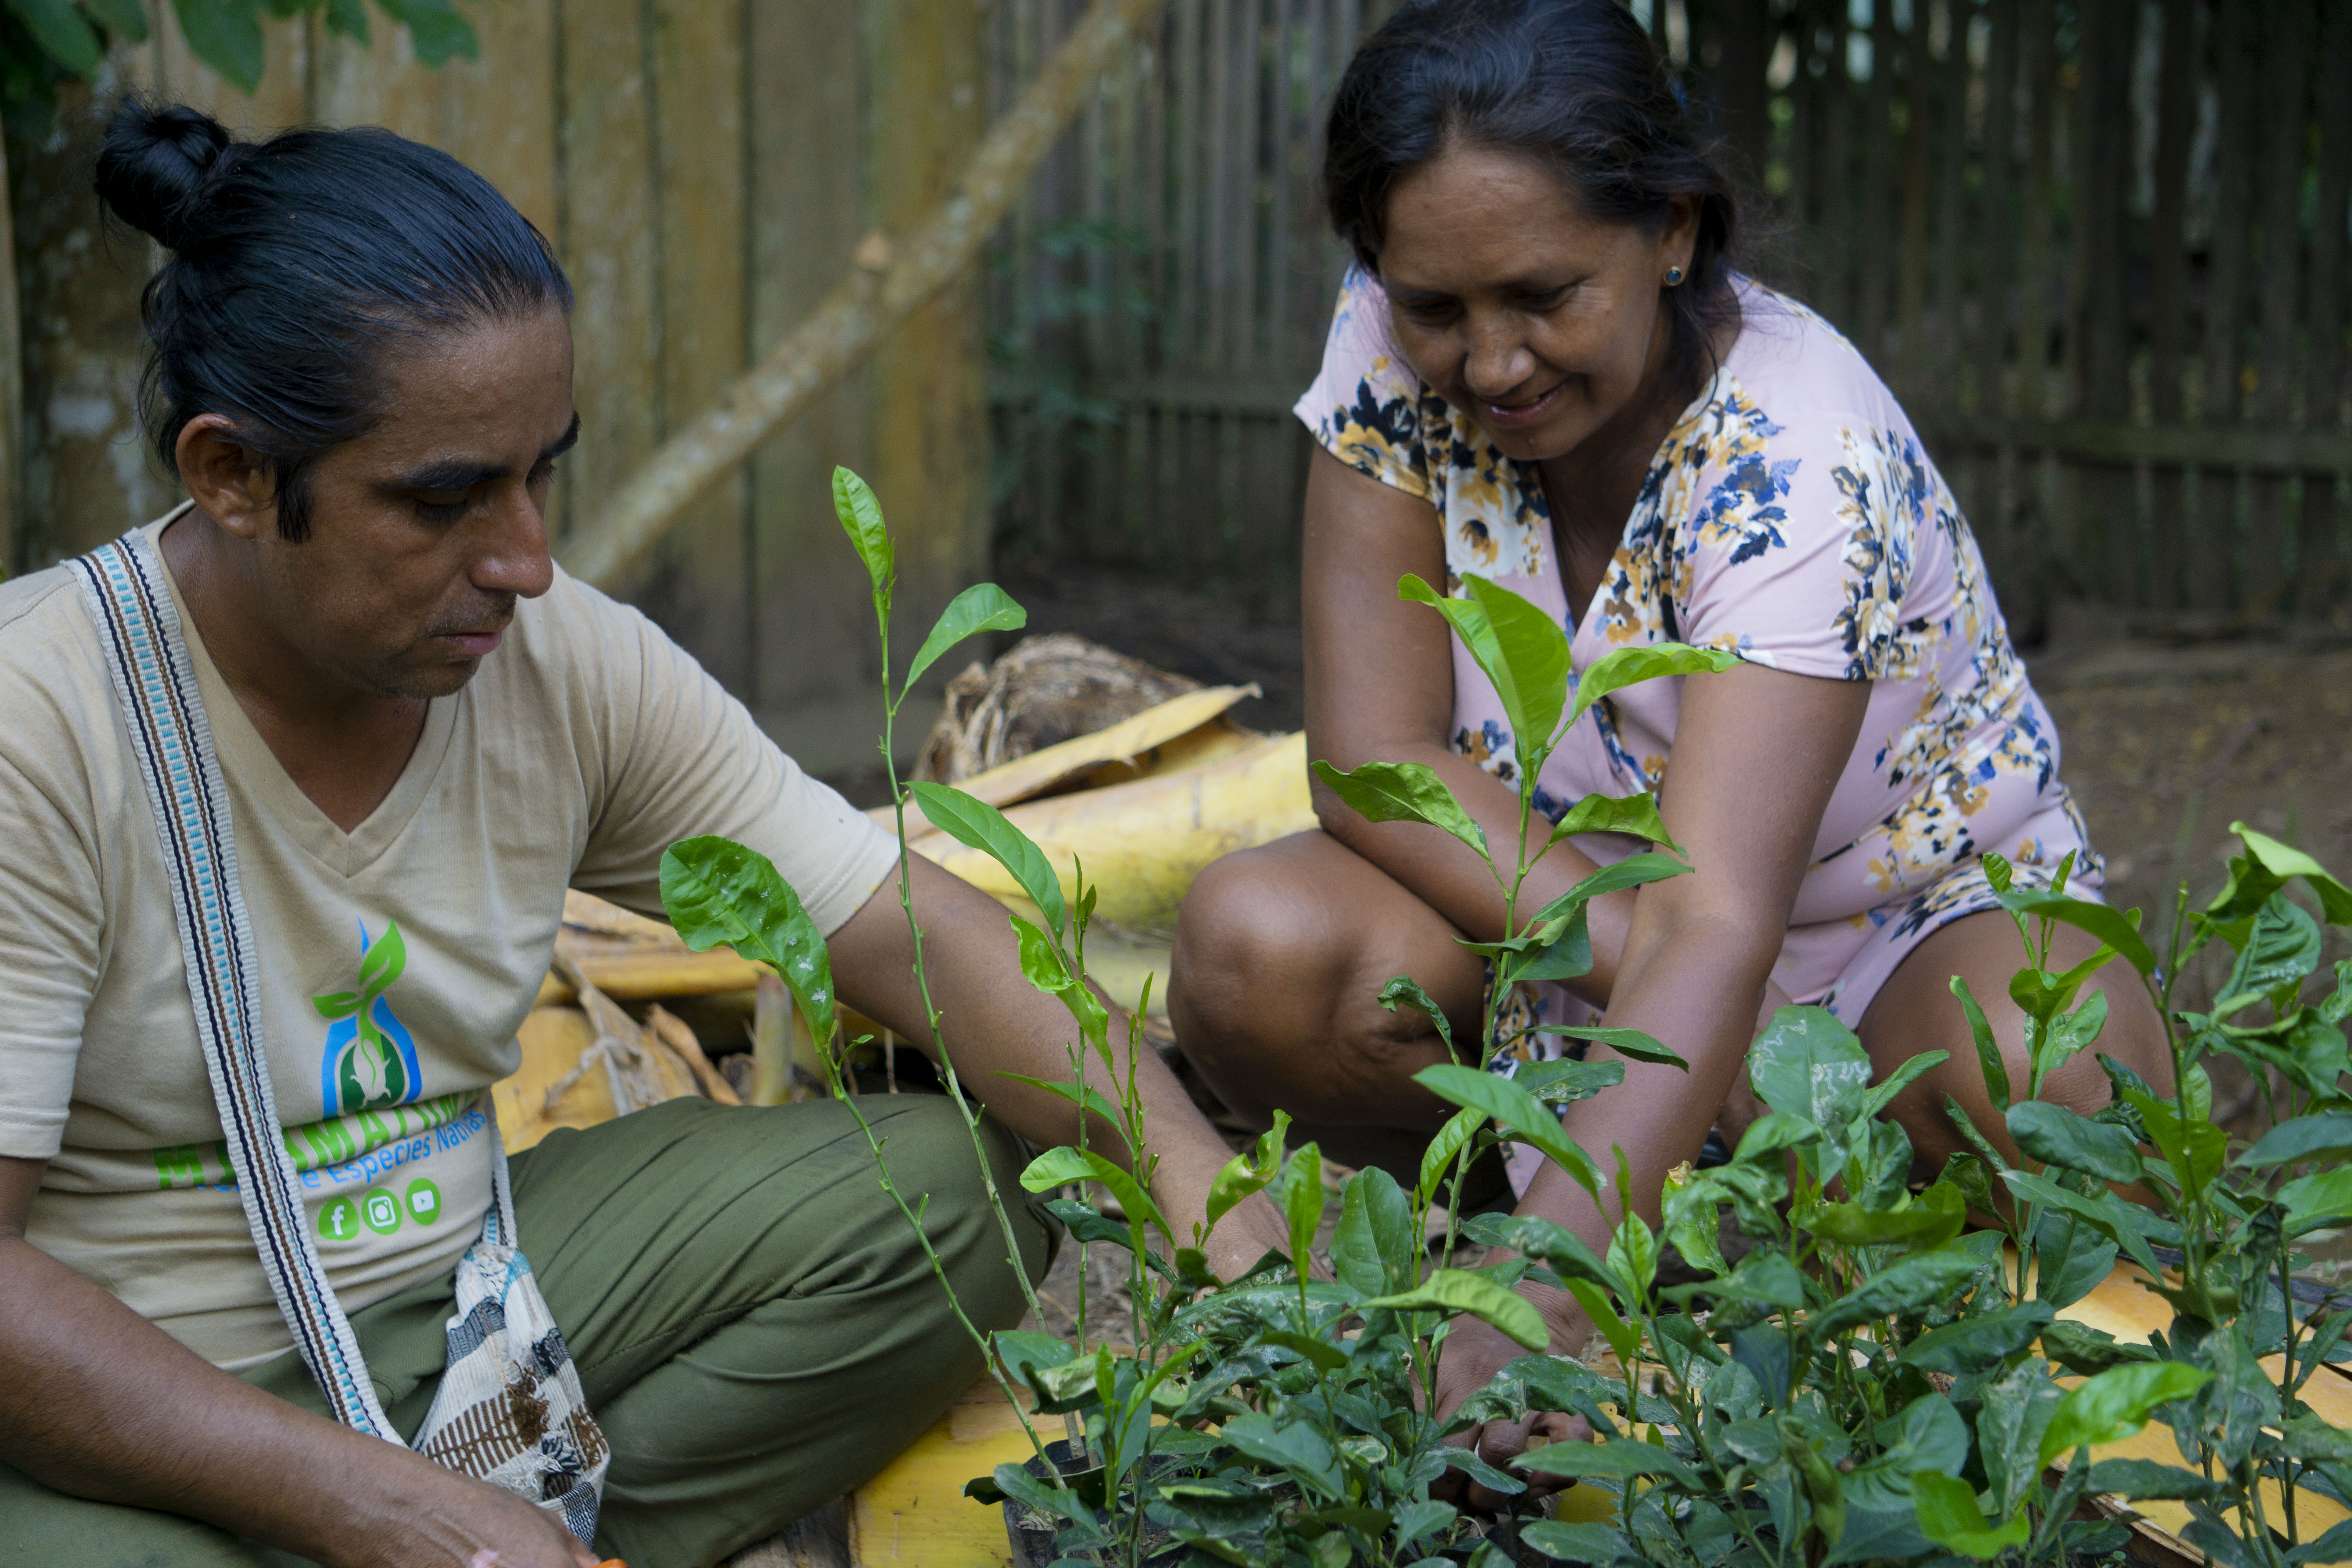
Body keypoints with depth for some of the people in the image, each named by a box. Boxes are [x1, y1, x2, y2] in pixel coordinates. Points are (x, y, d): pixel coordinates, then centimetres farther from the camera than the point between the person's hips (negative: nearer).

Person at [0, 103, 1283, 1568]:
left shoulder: (576, 665, -4)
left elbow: (907, 932, -2)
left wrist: (1194, 1168, -18)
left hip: (459, 1306, 6)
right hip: (127, 1397, -5)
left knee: (952, 1184, -6)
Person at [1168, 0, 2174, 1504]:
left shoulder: (1802, 457, -30)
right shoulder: (1394, 355, -16)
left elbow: (1720, 926, -41)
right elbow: (1380, 758, -17)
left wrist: (1540, 1298, -54)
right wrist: (1635, 950, -32)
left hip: (1913, 916, -4)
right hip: (1571, 921, 4)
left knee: (2042, 1076, -38)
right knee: (1255, 952, -26)